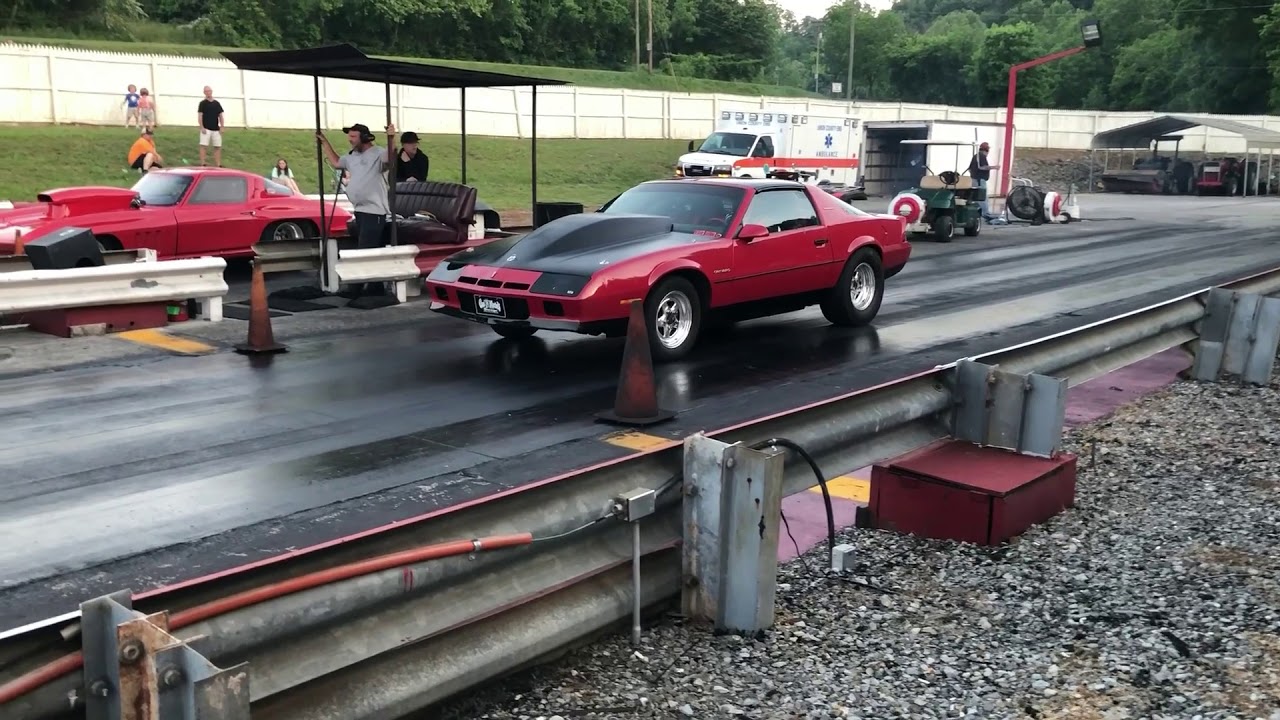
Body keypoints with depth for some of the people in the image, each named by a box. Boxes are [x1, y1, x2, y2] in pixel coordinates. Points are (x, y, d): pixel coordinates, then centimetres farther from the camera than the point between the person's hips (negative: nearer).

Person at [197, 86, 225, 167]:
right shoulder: (203, 103, -1)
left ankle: (218, 165, 8)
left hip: (216, 129, 4)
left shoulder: (217, 103, 11)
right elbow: (200, 116, -4)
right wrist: (202, 127, -14)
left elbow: (220, 115, 12)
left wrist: (221, 127, 3)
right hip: (206, 129, -4)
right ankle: (202, 164, -10)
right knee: (203, 146, -9)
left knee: (218, 147, 4)